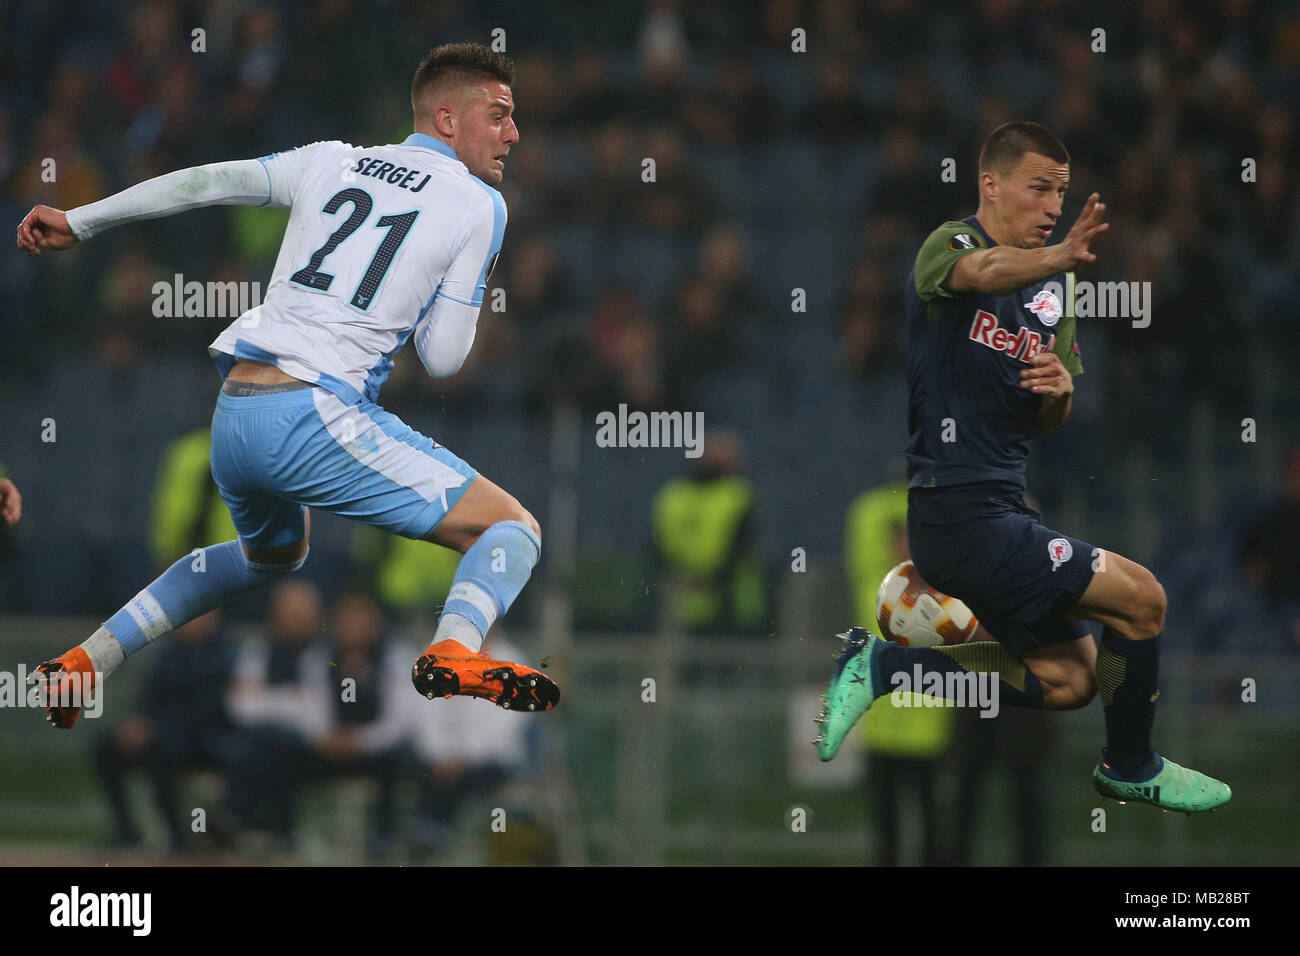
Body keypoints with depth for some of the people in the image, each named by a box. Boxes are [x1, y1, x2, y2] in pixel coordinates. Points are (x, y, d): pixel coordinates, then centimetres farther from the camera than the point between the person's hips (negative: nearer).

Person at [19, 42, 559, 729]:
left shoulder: (331, 163, 17)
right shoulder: (479, 205, 3)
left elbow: (199, 183, 21)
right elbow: (442, 359, 1)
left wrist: (78, 223, 31)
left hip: (230, 415, 7)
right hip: (317, 415, -6)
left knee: (272, 556, 36)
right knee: (513, 529, -1)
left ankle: (86, 658, 29)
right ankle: (453, 651, -32)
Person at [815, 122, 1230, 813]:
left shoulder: (1053, 289, 13)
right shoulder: (952, 244, -11)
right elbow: (983, 272, -38)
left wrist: (1058, 391, -7)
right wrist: (1060, 257, -58)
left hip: (1000, 507, 9)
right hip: (959, 516, -9)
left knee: (1070, 680, 12)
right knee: (1141, 598, -10)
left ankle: (882, 666, 15)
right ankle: (1131, 768, 11)